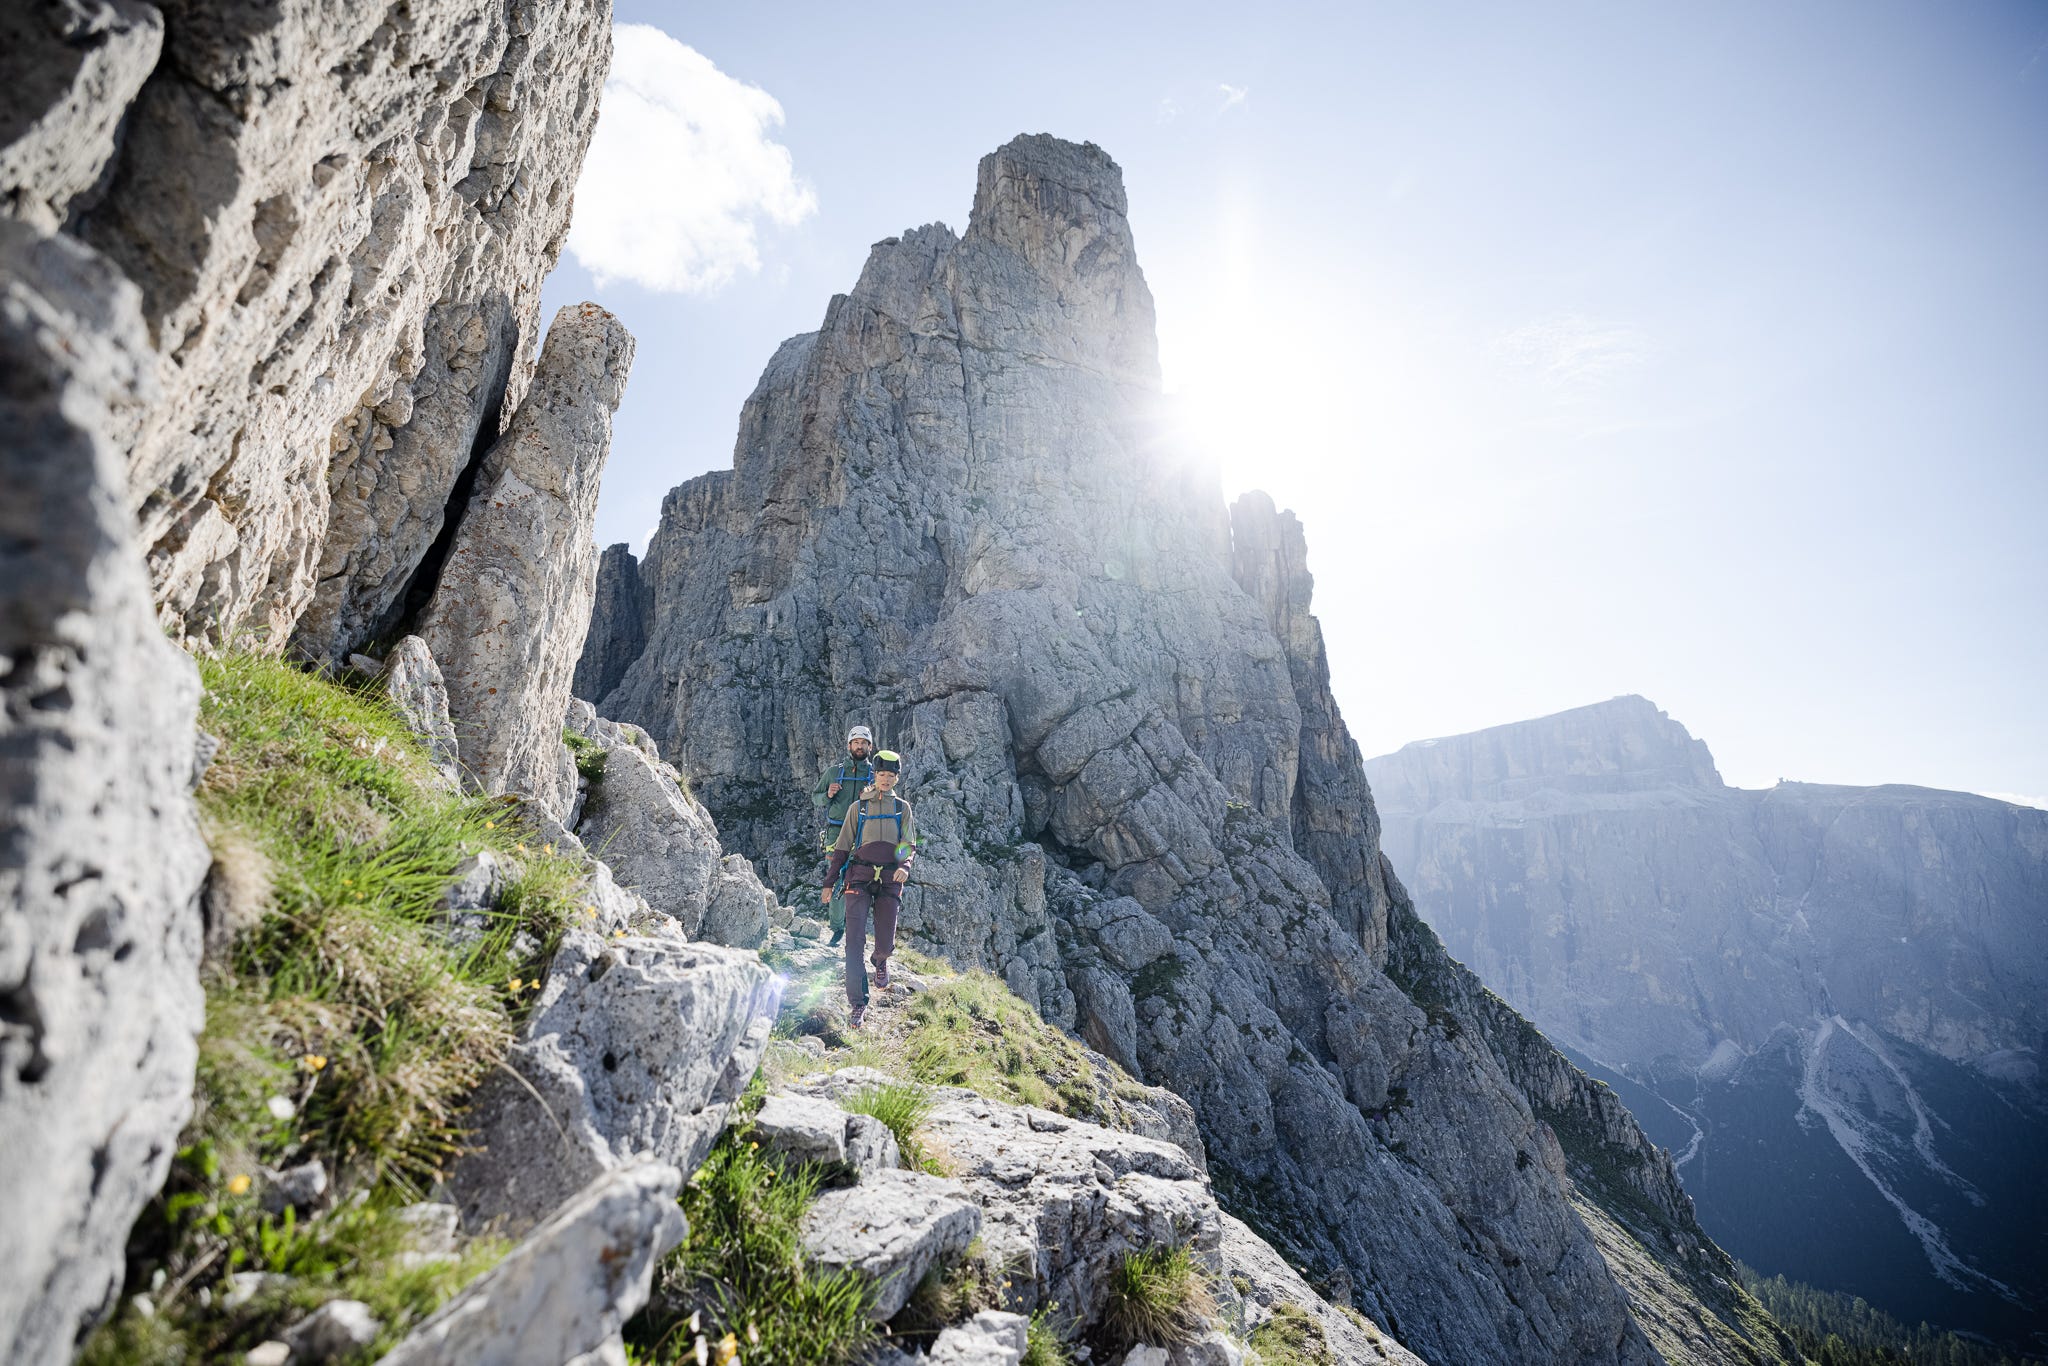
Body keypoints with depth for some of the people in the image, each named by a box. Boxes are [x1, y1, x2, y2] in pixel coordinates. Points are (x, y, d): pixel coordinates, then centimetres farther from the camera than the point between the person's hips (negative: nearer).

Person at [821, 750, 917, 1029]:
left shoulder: (902, 808, 12)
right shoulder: (858, 807, 10)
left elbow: (910, 845, 7)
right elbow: (842, 847, 13)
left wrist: (905, 866, -15)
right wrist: (829, 883, 9)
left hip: (889, 879, 1)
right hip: (860, 877, 0)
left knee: (886, 943, -1)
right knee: (855, 940, -11)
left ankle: (881, 962, 37)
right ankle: (857, 1002, -3)